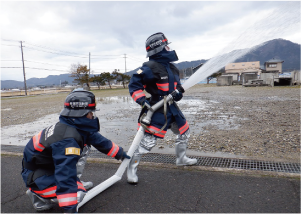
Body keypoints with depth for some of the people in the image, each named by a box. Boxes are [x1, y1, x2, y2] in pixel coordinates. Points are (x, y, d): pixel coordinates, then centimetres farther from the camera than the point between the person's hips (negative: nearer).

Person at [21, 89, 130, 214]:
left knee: (84, 145, 5)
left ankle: (75, 183, 13)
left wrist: (119, 152, 17)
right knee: (78, 194, -22)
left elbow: (98, 140, 8)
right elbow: (65, 173, -39)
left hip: (51, 165, 9)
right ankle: (39, 198, -1)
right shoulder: (67, 140, -35)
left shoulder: (78, 127, -6)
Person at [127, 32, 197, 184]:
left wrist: (179, 92, 0)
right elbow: (134, 85, -14)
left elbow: (176, 85, 21)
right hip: (157, 109, -9)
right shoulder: (150, 68, -15)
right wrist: (142, 100, -24)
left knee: (184, 131, 20)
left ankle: (181, 158, 44)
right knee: (148, 140, -10)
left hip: (171, 107, 9)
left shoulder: (172, 68, 12)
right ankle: (131, 168, 10)